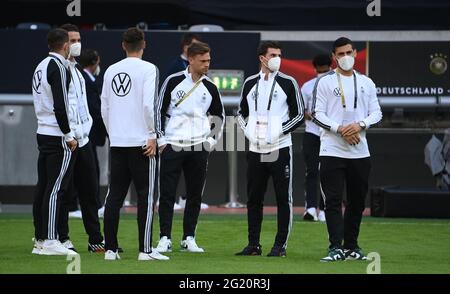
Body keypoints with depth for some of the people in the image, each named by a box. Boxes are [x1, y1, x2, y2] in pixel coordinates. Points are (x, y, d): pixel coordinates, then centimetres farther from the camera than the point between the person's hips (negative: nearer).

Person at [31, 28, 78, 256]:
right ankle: (49, 241, -11)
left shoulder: (41, 66, 15)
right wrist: (69, 135, -13)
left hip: (43, 133, 9)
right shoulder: (58, 66, -13)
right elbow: (60, 106, -19)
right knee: (56, 188, -9)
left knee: (43, 186, 10)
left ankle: (40, 239, 13)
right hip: (58, 135, -9)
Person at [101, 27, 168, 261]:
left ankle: (110, 248, 6)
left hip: (117, 143, 5)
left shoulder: (111, 71, 10)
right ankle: (145, 250, -4)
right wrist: (153, 136, -8)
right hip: (141, 141, -5)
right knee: (145, 195, -2)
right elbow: (149, 104, -15)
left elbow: (104, 108, 13)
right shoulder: (147, 69, -6)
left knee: (114, 195, 8)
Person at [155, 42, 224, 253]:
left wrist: (212, 140, 6)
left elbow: (219, 115, 18)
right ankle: (165, 239, -2)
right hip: (171, 146, -3)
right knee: (167, 194, -4)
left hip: (199, 148, 3)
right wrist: (161, 139, -4)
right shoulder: (173, 81, -2)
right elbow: (159, 110, 2)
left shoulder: (210, 87, 7)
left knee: (195, 194, 5)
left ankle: (189, 238, 12)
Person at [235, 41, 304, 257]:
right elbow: (242, 112, 20)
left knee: (283, 198, -2)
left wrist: (279, 130, -12)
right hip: (256, 150, 4)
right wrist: (248, 130, 1)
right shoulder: (250, 83, 10)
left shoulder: (288, 83, -1)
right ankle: (253, 245, 15)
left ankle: (280, 245, 3)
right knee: (253, 199, 8)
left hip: (279, 149, -4)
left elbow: (299, 115, 0)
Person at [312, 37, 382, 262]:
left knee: (357, 201, 9)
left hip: (360, 151, 4)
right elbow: (317, 114, -4)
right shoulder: (325, 82, 1)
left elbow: (376, 113, 9)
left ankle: (351, 246, 18)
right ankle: (336, 248, -11)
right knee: (333, 200, -10)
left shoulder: (366, 83, 12)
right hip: (332, 150, -4)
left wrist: (360, 125, -11)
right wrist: (340, 129, -17)